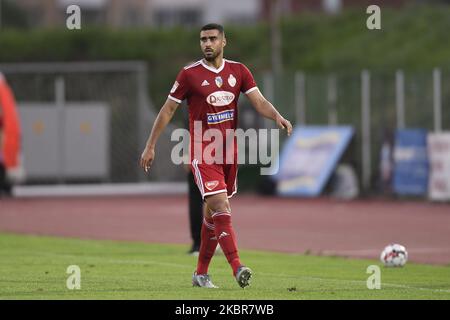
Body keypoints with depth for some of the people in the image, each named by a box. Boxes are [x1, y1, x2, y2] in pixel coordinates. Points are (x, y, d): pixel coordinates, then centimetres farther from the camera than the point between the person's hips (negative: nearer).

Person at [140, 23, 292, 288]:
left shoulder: (238, 71, 6)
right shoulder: (190, 74, -4)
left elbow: (259, 102, -2)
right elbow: (168, 109, 1)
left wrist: (278, 117, -23)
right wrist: (151, 146, 1)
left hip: (229, 152, 5)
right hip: (202, 153, -5)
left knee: (213, 214, 12)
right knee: (221, 208, -18)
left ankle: (201, 274, 22)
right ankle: (237, 268, -29)